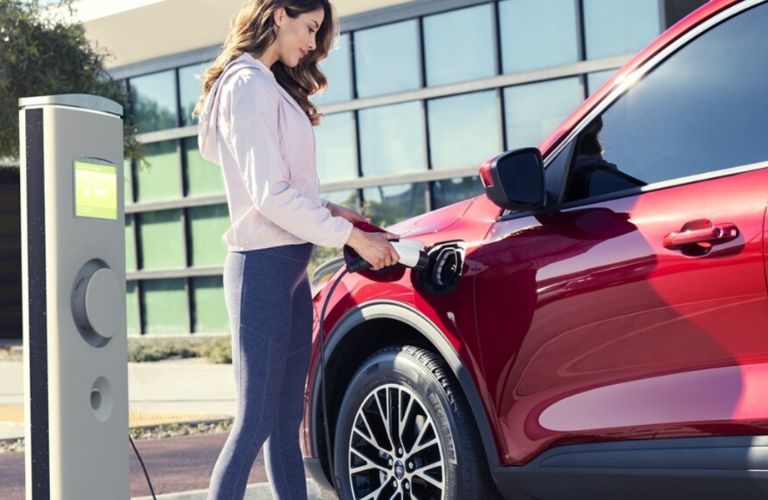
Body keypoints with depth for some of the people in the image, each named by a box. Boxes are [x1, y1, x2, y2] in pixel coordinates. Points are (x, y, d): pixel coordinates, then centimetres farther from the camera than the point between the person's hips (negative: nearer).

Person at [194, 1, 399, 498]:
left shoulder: (270, 86, 20)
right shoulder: (249, 85, -10)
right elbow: (269, 195, -17)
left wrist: (327, 209, 3)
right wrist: (353, 237, -14)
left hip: (290, 268, 10)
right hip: (262, 267, -10)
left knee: (286, 422, 9)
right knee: (256, 421, -8)